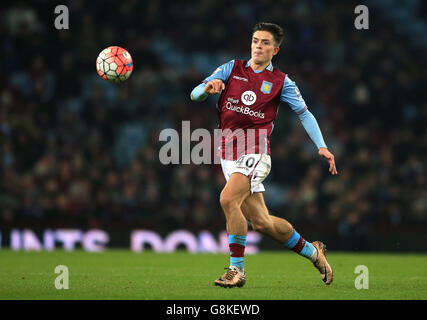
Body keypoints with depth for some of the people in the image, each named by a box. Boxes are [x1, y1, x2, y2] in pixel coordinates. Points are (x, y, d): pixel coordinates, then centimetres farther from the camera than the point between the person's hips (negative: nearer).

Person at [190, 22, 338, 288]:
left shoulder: (281, 81, 5)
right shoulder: (231, 69, 11)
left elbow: (304, 113, 8)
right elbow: (195, 95, 6)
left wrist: (322, 146, -4)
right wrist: (207, 89, -18)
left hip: (255, 151, -4)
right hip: (229, 153, 4)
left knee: (228, 199, -27)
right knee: (262, 222, 4)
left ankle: (237, 269, -18)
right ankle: (312, 251, 26)